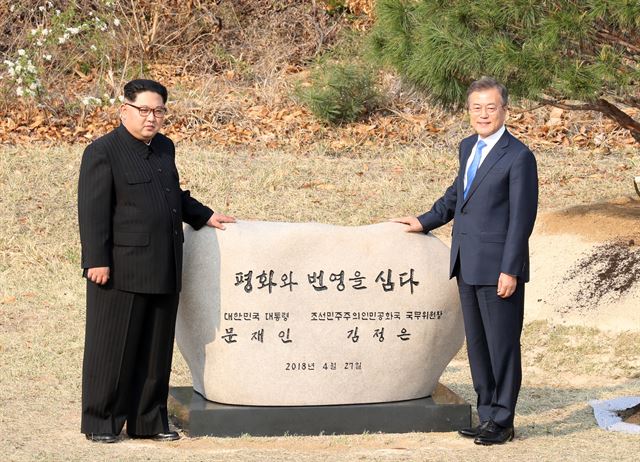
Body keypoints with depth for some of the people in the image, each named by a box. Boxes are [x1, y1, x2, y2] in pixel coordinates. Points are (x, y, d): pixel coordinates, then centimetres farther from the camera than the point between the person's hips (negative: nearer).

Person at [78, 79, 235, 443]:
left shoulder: (165, 149, 16)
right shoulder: (103, 152, -7)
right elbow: (93, 210, -12)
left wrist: (204, 216, 23)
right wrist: (97, 261, -16)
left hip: (164, 271, 7)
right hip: (122, 270, -7)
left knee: (156, 351, 11)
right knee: (112, 349, -1)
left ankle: (148, 422, 19)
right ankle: (100, 423, 8)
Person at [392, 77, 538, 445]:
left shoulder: (518, 156, -12)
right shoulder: (468, 148, 13)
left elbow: (522, 218, -15)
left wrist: (510, 270, -18)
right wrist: (426, 221, 28)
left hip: (497, 269, -8)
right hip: (467, 265, 8)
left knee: (502, 345, -1)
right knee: (478, 345, 13)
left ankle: (503, 422, 6)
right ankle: (488, 415, 21)